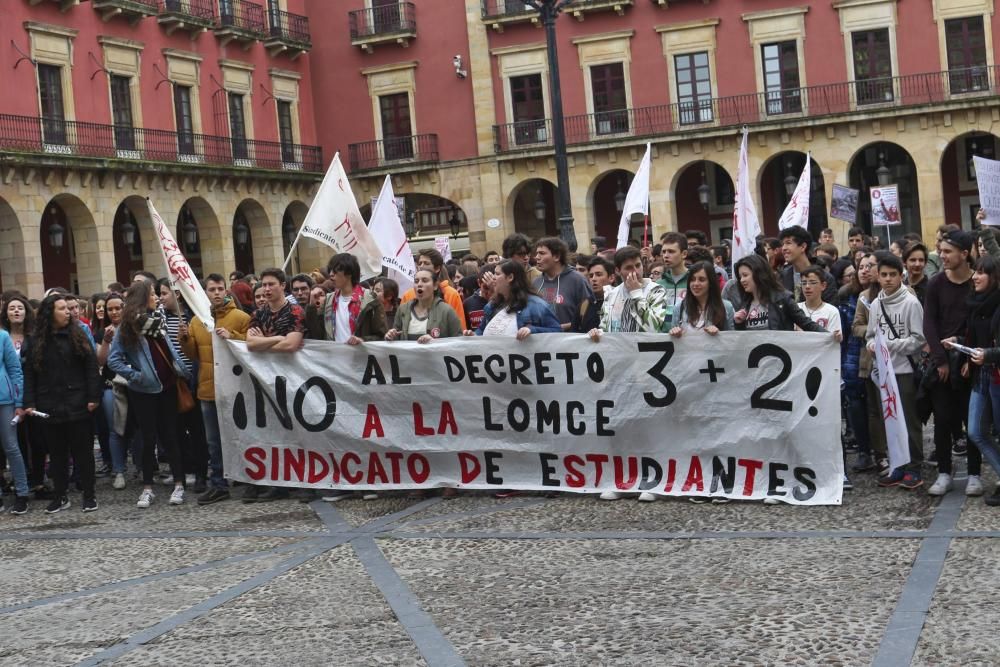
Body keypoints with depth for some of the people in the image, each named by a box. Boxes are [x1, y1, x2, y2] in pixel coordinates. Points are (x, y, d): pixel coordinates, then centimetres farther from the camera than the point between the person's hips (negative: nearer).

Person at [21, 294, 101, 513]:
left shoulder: (78, 336, 2)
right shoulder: (35, 341, 5)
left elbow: (91, 369, -2)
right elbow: (28, 374, 3)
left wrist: (94, 397, -10)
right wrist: (29, 403, -5)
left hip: (78, 405, -1)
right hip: (49, 407, 2)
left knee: (83, 451, 4)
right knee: (57, 453, 9)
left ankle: (89, 495, 11)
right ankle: (60, 496, 17)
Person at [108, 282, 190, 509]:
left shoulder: (158, 319, 8)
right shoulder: (127, 328, -7)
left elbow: (169, 348, 17)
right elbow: (113, 360, -10)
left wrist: (182, 371, 7)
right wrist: (134, 375, -13)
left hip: (166, 386, 4)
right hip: (144, 390, -4)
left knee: (169, 436, 5)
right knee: (149, 439, 2)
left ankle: (179, 484, 9)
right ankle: (147, 488, 12)